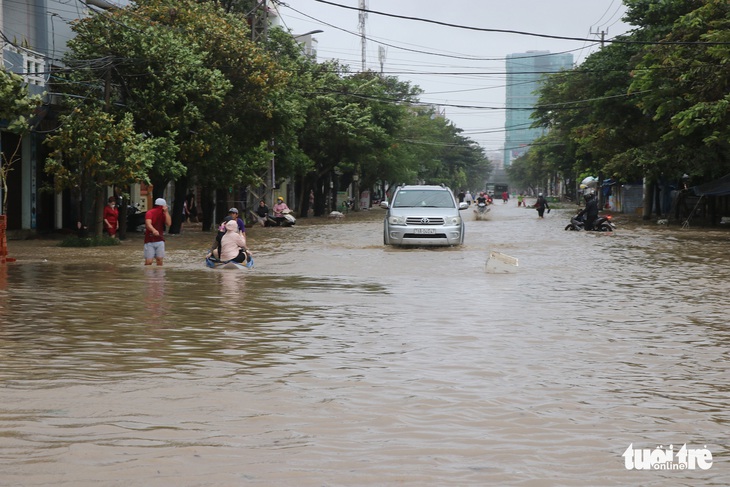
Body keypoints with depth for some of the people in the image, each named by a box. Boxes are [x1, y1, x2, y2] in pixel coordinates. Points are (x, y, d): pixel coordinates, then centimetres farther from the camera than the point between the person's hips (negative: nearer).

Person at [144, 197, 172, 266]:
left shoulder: (164, 214, 6)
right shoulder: (150, 213, -11)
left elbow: (169, 223, -9)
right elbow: (148, 224, -29)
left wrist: (166, 212, -13)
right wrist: (153, 230, -50)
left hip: (160, 240, 4)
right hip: (150, 241, -4)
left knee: (159, 259, -3)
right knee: (148, 261, -9)